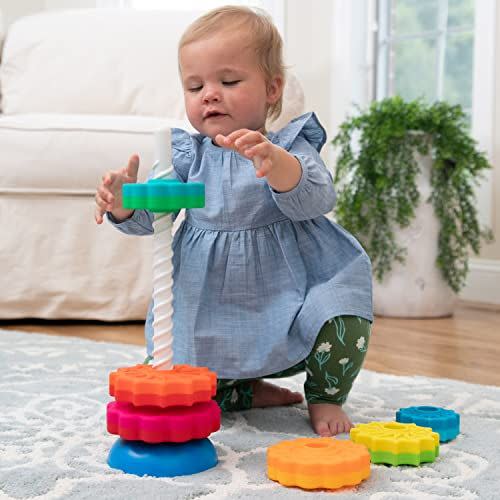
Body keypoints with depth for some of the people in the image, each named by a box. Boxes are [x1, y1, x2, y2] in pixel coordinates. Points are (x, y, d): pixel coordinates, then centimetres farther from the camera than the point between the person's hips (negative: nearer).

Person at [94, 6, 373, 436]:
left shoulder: (290, 148, -5)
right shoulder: (188, 156, 4)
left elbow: (316, 200, -24)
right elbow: (150, 216, -2)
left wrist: (274, 162, -44)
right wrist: (124, 204, -26)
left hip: (285, 295, -2)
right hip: (208, 309, 3)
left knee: (343, 320, -28)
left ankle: (325, 396, 3)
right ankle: (248, 392, 19)